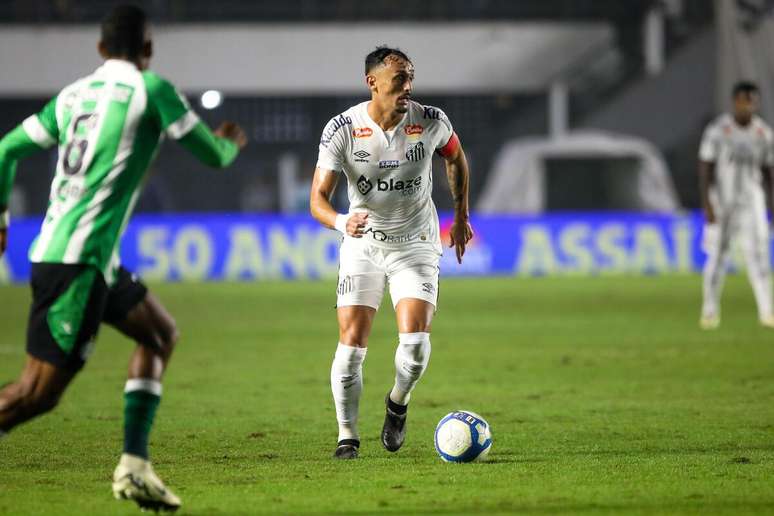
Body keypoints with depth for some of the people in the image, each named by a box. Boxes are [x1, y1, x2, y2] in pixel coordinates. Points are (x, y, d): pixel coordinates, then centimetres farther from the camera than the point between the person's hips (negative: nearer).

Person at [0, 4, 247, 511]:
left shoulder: (71, 95, 14)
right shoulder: (150, 89, -5)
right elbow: (213, 155, 2)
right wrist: (231, 143, 25)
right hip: (78, 261, -8)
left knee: (161, 334, 20)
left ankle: (135, 467, 13)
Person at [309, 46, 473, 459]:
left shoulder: (431, 122, -12)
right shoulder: (342, 129, -16)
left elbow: (456, 157, 12)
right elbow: (318, 198, -18)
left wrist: (461, 216, 16)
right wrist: (342, 222, -39)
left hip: (416, 244, 0)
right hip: (362, 244, 0)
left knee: (415, 340, -15)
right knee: (352, 343, -8)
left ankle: (398, 402, 16)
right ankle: (347, 434, 8)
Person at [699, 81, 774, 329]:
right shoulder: (717, 130, -9)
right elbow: (705, 169, -9)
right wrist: (707, 204, -16)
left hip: (751, 201, 2)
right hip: (721, 200, -2)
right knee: (717, 255, 3)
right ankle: (710, 310, 17)